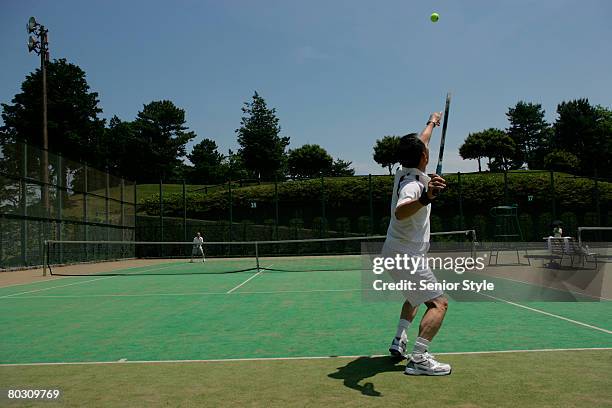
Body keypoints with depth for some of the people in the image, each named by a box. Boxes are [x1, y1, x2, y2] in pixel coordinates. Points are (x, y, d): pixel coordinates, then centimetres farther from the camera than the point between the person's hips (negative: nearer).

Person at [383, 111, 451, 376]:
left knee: (415, 295, 29)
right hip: (407, 256, -10)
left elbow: (418, 144, 20)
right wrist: (425, 198, -63)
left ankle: (399, 342, 25)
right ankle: (419, 359, -24)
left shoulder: (404, 172, 0)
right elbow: (400, 212, -47)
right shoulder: (412, 185, -26)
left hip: (395, 252, 10)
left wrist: (432, 123, 36)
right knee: (438, 303, -13)